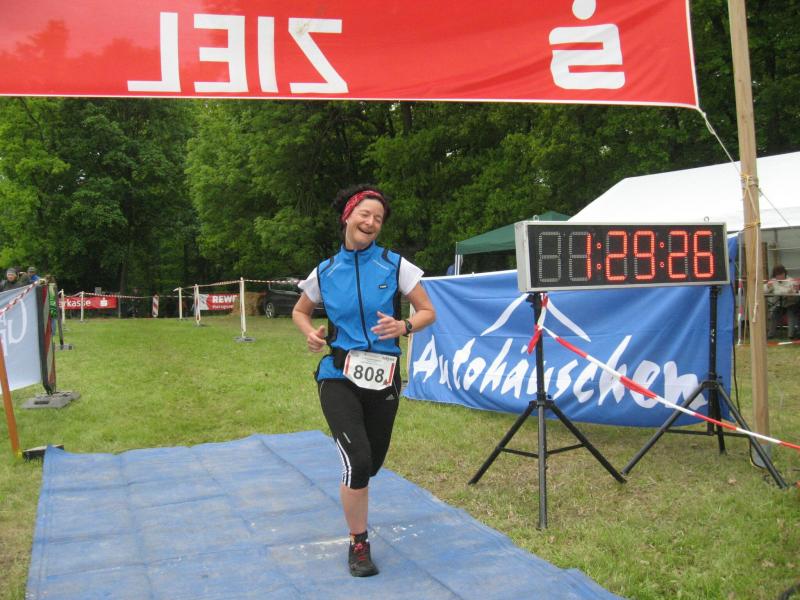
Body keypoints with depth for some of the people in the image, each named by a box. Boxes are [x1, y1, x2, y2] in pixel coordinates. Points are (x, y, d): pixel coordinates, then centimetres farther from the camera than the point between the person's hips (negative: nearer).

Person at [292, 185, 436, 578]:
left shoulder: (395, 265, -3)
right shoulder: (325, 271, 0)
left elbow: (428, 312, 1)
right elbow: (300, 312, 16)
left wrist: (404, 327, -20)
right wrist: (310, 334, -5)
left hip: (382, 379, 1)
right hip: (338, 377, -1)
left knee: (371, 464, 12)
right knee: (358, 461, -16)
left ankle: (353, 498, 49)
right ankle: (358, 545, 6)